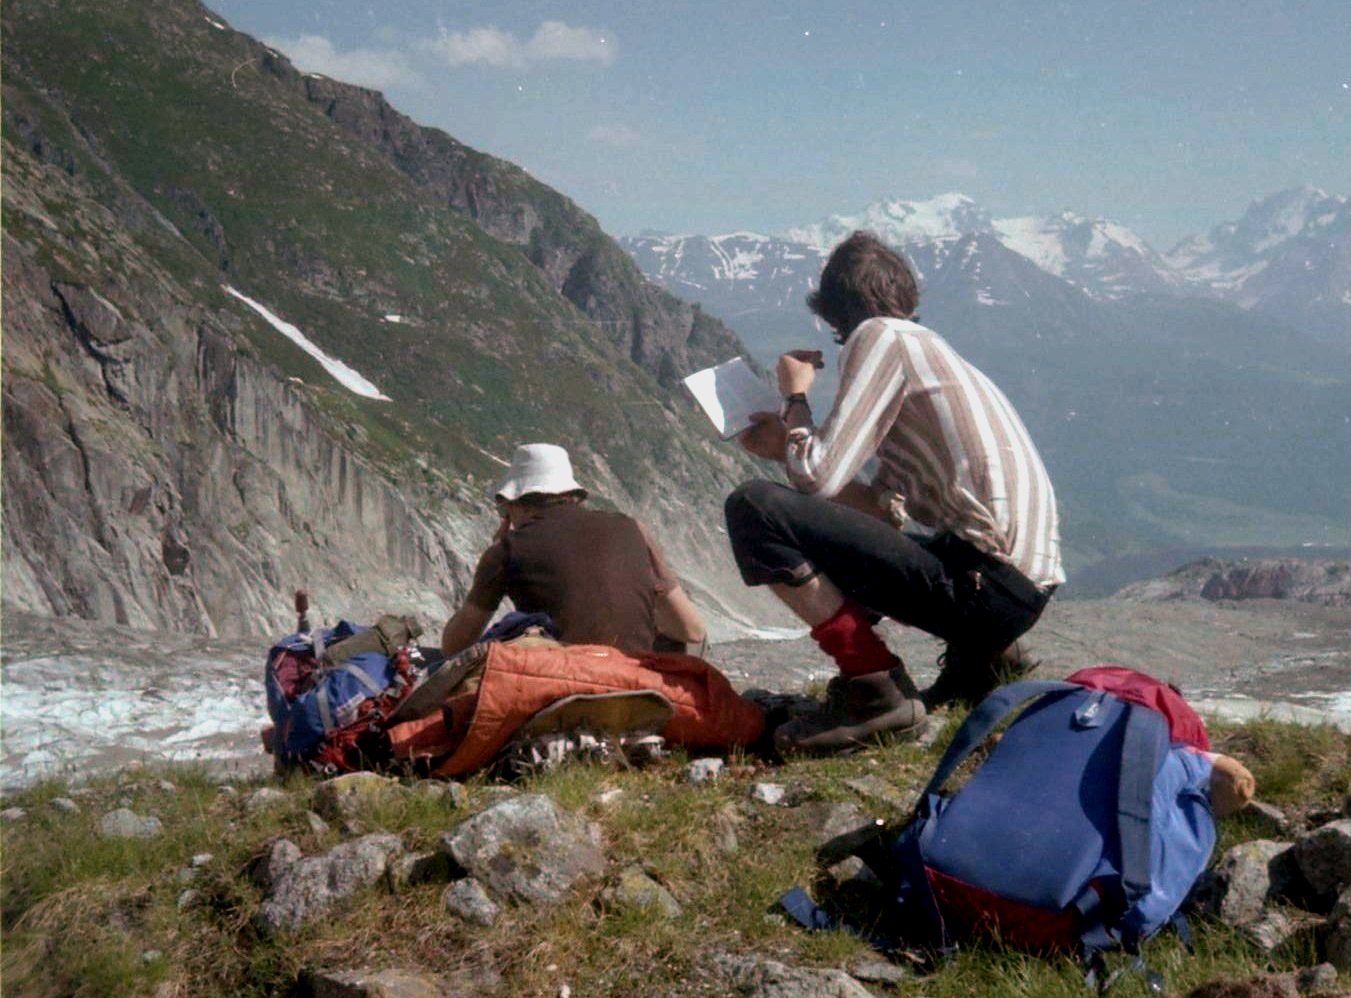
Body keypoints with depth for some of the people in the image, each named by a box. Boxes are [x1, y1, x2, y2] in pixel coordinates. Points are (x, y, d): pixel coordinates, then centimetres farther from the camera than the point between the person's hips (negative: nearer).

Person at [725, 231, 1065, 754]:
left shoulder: (881, 337, -3)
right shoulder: (926, 346, 24)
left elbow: (818, 479, -11)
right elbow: (886, 509, 22)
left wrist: (795, 395, 7)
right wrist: (789, 446, 23)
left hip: (984, 584, -10)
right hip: (1025, 590, 10)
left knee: (754, 509, -13)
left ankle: (874, 687, -12)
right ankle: (978, 656, 17)